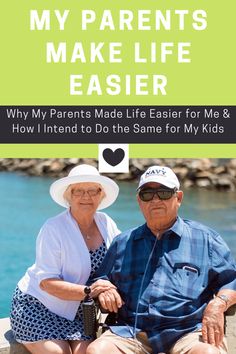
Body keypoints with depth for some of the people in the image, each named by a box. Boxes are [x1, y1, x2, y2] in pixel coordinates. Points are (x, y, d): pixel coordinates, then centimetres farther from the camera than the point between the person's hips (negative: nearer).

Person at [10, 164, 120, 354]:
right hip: (37, 305, -4)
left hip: (76, 311, 4)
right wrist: (88, 292, -35)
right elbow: (47, 282, -22)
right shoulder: (53, 229, -18)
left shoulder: (106, 223, -2)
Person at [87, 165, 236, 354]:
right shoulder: (123, 243, 23)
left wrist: (218, 305, -9)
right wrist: (103, 289, 5)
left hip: (188, 333, -2)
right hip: (131, 334, 2)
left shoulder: (205, 238, 15)